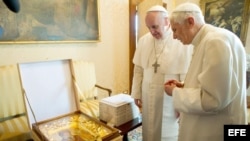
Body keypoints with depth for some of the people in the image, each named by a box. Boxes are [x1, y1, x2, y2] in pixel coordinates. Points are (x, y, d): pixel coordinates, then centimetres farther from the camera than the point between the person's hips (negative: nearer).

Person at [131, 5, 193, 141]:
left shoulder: (182, 42, -17)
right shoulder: (143, 40, -1)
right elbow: (138, 70, 5)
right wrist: (136, 93, 8)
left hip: (170, 102, -4)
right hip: (148, 100, 4)